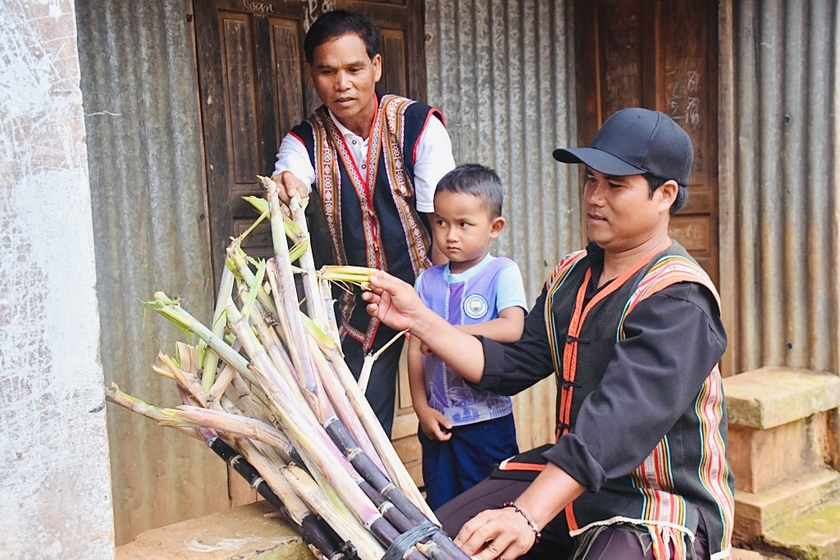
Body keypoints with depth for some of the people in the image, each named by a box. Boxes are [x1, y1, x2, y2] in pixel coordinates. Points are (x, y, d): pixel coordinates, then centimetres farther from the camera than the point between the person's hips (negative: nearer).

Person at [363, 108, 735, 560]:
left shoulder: (678, 301, -19)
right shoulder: (572, 275, 8)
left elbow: (618, 422, -32)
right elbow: (511, 367, 4)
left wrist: (526, 515, -41)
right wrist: (418, 319, -3)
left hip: (663, 504, -7)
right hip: (573, 478, 7)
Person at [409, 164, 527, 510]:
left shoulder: (503, 273, -8)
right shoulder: (427, 281, 4)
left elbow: (511, 329, -22)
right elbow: (415, 348, 4)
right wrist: (421, 408, -1)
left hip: (488, 420, -4)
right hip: (438, 421, 4)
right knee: (440, 510, 15)